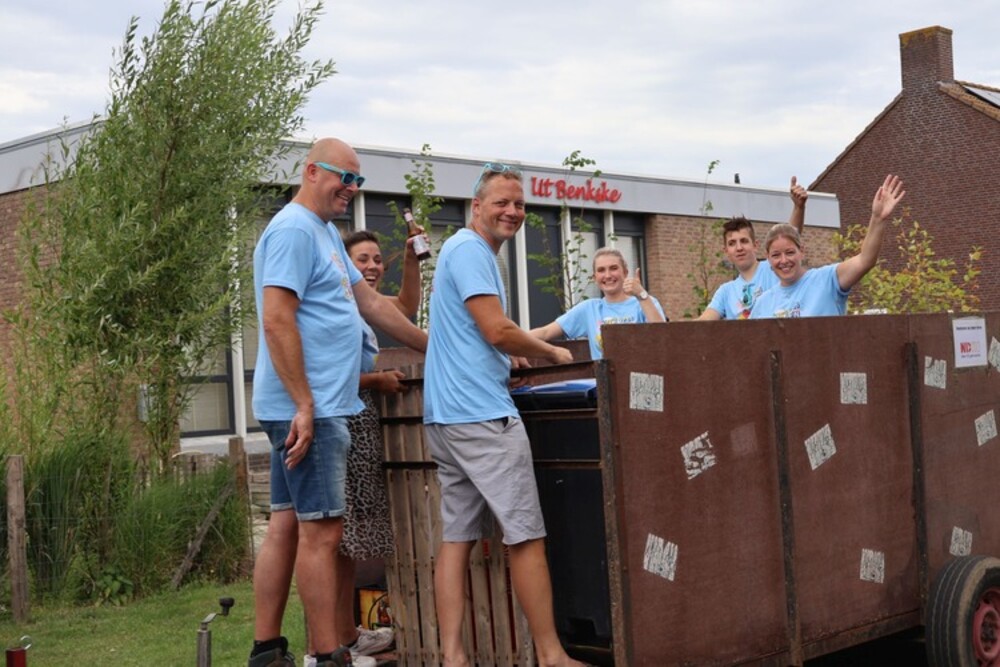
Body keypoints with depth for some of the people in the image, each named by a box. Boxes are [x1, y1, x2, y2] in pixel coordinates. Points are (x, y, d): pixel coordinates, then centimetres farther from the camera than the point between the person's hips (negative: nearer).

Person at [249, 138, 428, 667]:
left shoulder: (325, 232, 20)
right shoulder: (294, 230, -11)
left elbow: (370, 302, 25)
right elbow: (277, 322, -19)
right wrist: (305, 406, -21)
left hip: (315, 407, 10)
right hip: (308, 409, -10)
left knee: (286, 525, 11)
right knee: (321, 531, -7)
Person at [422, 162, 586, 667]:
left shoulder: (464, 250, 21)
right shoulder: (470, 249, -11)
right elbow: (498, 330, -17)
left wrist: (505, 357, 22)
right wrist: (552, 353, -3)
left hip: (446, 416, 10)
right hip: (480, 414, -10)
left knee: (456, 536, 6)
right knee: (526, 535, -5)